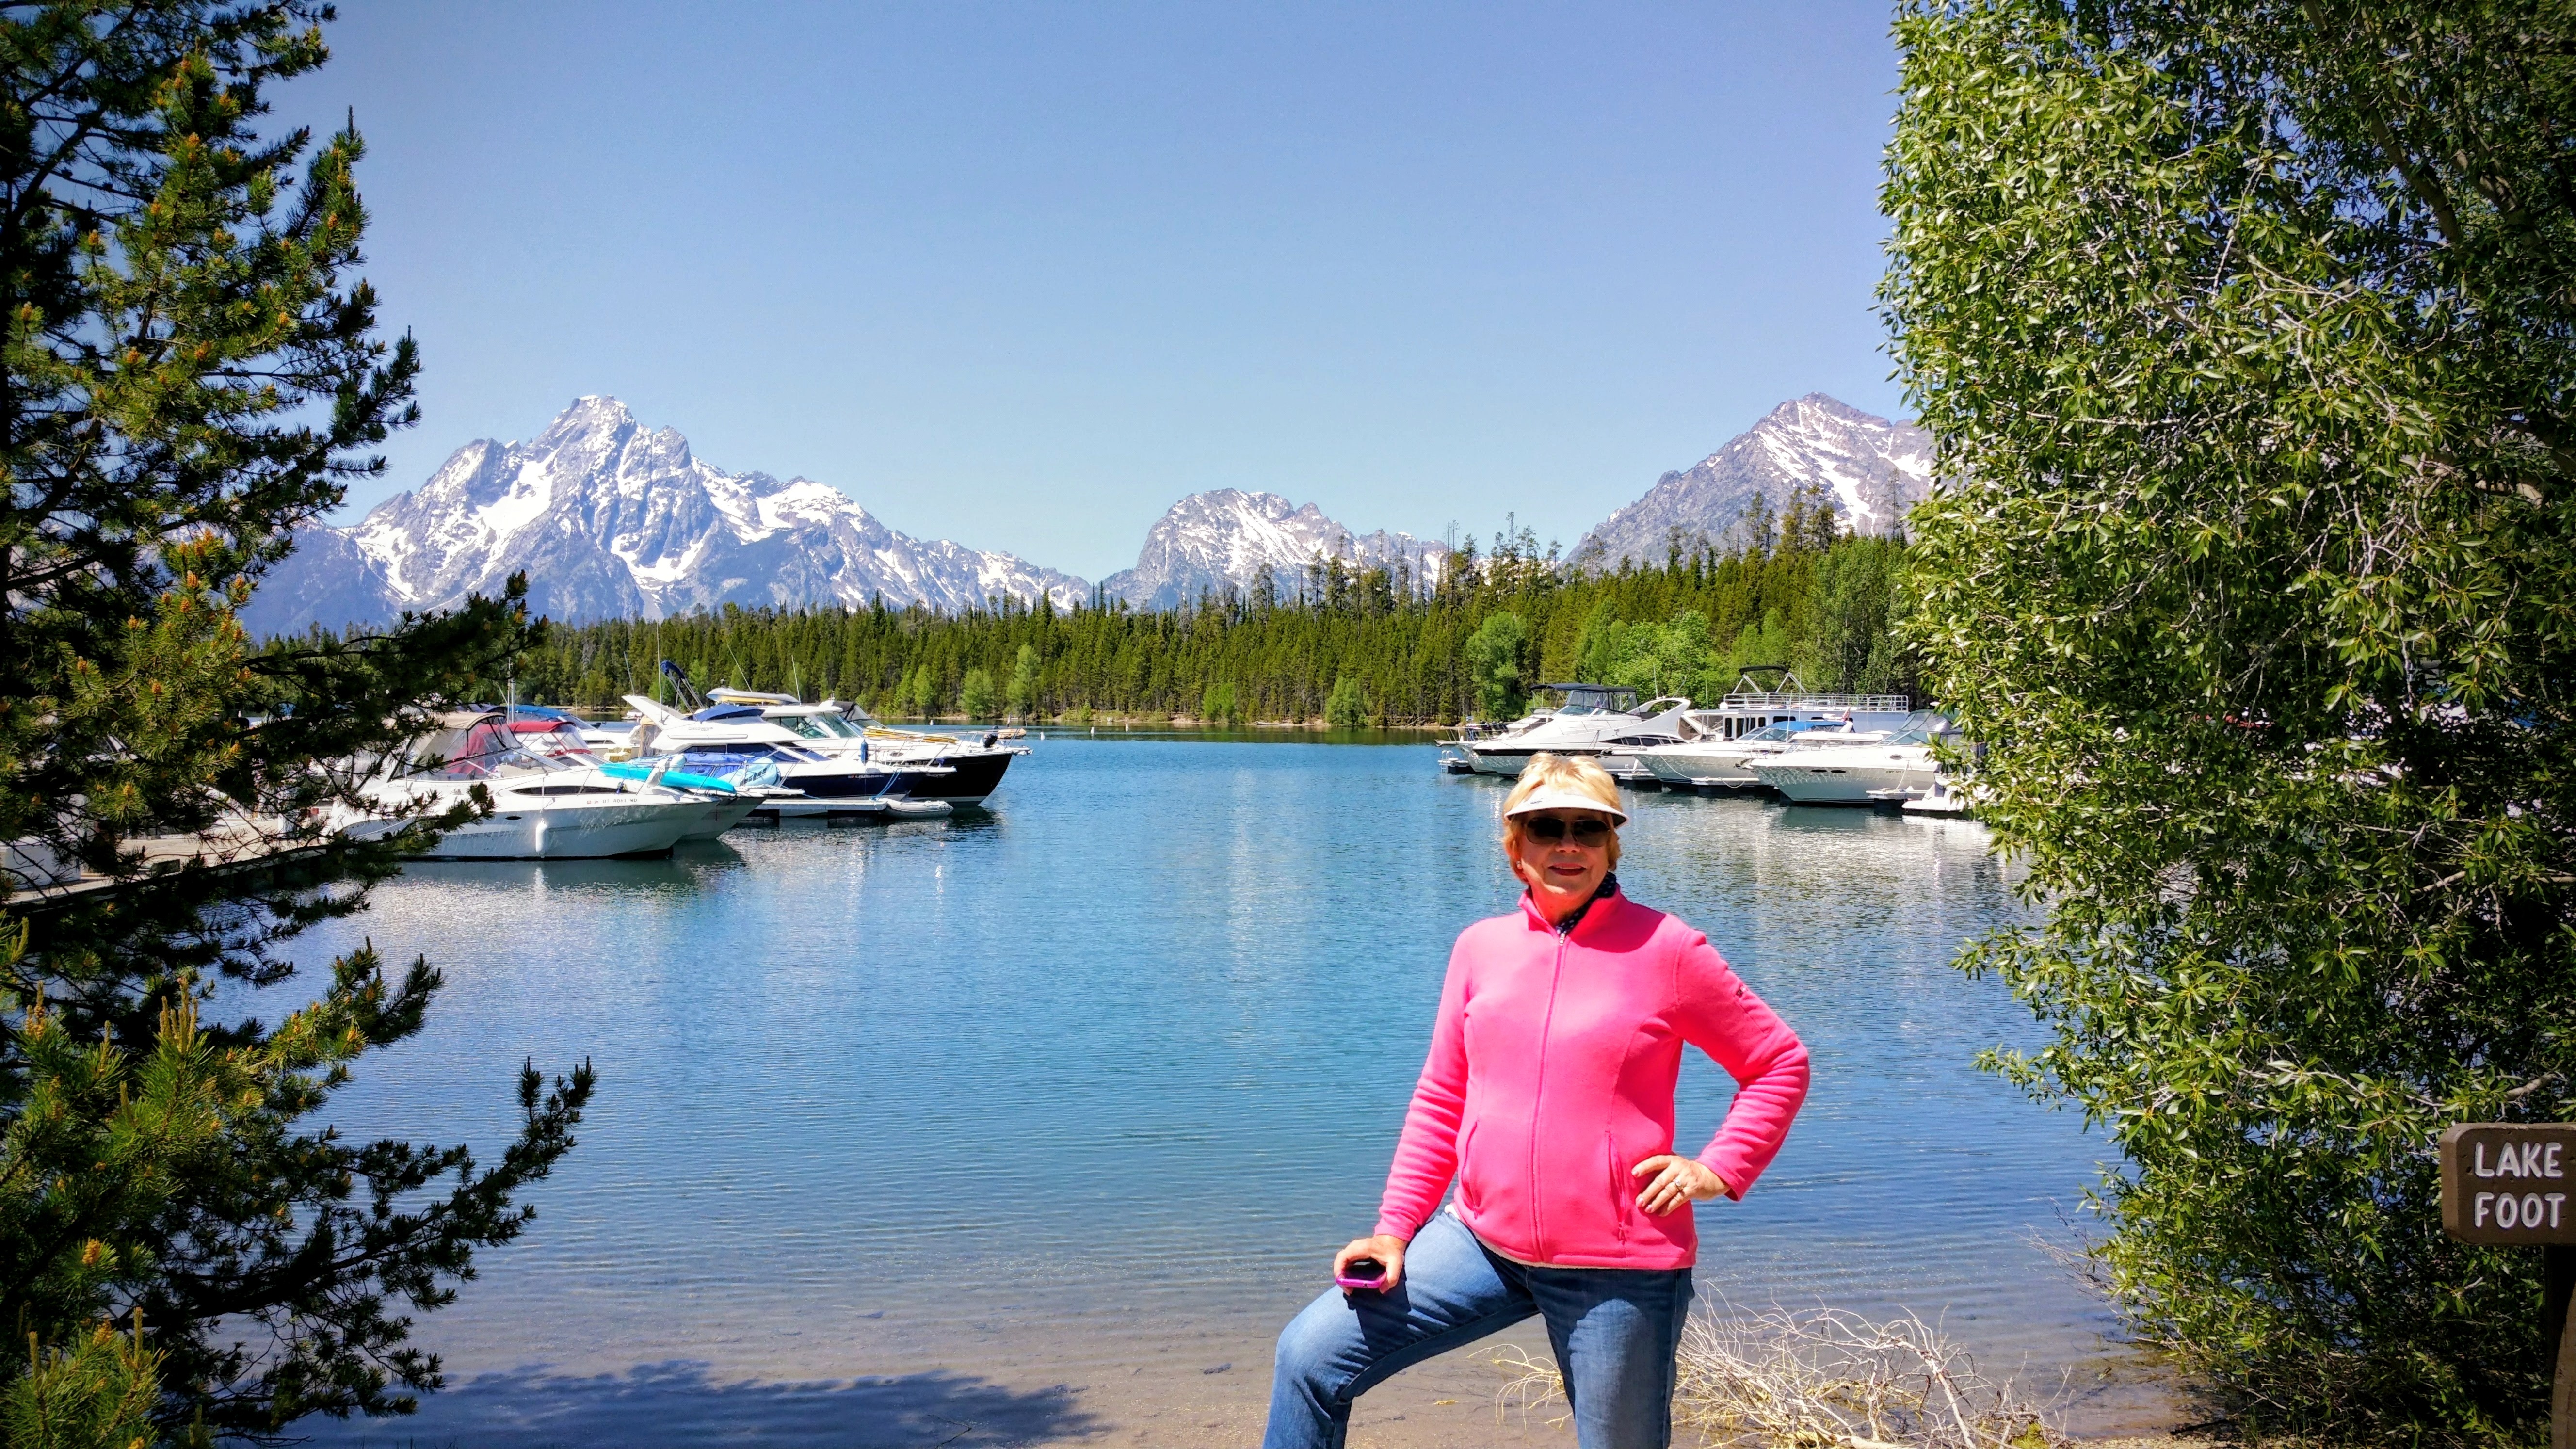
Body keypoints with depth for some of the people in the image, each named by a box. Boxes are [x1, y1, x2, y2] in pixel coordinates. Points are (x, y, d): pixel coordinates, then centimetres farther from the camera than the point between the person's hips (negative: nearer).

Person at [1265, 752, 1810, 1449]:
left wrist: (1719, 1169, -8)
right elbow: (1440, 1098, 10)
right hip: (1484, 1240, 4)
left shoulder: (1666, 949, -7)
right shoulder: (1481, 947, 5)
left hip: (1619, 1268, -4)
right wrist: (1395, 1228, 5)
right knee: (1311, 1354, -3)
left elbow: (1782, 1064, 2)